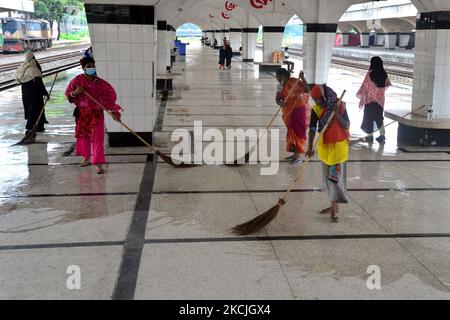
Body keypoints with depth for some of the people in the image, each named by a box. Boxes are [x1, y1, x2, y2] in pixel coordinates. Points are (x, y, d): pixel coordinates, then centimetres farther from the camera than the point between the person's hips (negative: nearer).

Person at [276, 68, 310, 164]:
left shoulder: (295, 81, -13)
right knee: (291, 132, 15)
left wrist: (302, 78, -29)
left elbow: (307, 90, -20)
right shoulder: (281, 86, 7)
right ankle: (295, 154, 27)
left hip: (298, 110, -8)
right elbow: (278, 99, 0)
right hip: (288, 111, 8)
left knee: (297, 132, -6)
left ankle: (298, 157, -3)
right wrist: (280, 103, -21)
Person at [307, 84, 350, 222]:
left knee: (336, 176, -4)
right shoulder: (316, 109, -5)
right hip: (324, 146, 5)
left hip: (338, 146, -5)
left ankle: (334, 208, 3)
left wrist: (336, 114, -27)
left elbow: (346, 126, -15)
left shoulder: (340, 106, -13)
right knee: (328, 177, 13)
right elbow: (312, 129, -8)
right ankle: (334, 205, 27)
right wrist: (310, 147, -17)